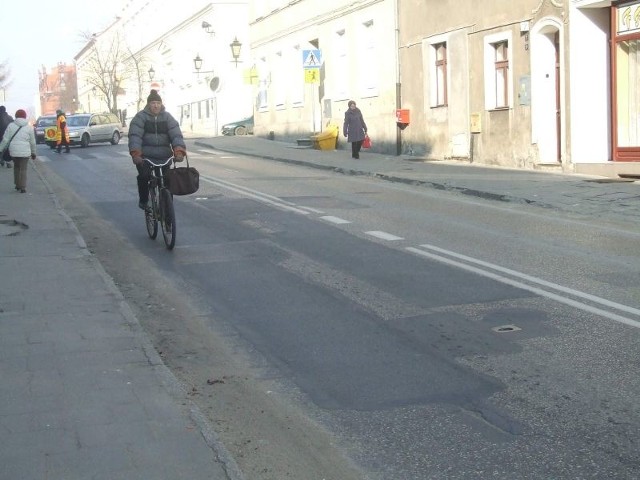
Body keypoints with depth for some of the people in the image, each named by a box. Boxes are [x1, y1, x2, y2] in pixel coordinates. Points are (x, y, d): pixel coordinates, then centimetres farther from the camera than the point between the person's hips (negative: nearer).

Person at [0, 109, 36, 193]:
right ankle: (23, 187, -2)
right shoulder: (29, 127, 2)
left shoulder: (11, 126, 0)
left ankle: (18, 185, 22)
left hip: (13, 151, 1)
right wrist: (33, 152, 19)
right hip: (25, 151, -1)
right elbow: (32, 142, 7)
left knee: (17, 166, 21)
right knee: (23, 169, 4)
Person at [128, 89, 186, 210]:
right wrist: (135, 154, -31)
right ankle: (143, 200, 1)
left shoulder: (167, 117, 2)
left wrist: (179, 151, -27)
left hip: (164, 157, 2)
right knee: (144, 176, -22)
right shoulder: (141, 117, -4)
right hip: (145, 156, -2)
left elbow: (176, 134, -9)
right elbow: (135, 136, -16)